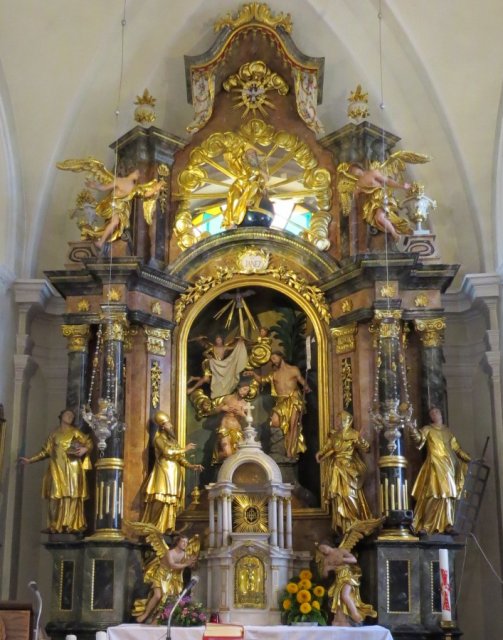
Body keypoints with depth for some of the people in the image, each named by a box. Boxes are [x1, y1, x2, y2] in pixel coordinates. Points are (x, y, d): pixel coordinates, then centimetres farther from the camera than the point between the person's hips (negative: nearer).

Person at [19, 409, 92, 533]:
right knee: (56, 496, -7)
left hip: (72, 468, -2)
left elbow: (89, 443, 2)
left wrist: (85, 449, -20)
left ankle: (71, 525, -12)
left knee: (72, 495, -9)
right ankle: (56, 526, -7)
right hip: (57, 468, 2)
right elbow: (46, 451, 17)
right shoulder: (55, 433, 17)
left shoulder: (75, 432, 11)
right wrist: (30, 460, 12)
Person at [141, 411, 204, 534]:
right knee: (160, 502, -15)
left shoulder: (172, 439, 22)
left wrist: (192, 466, 1)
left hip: (174, 474, 7)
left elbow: (180, 458, 17)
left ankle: (166, 531, -3)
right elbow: (167, 452, -17)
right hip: (164, 474, -7)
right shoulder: (159, 438, -1)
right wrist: (185, 449, -7)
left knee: (171, 504, 0)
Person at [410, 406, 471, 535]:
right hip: (435, 465, -5)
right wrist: (415, 434, -38)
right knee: (435, 493, -14)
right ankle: (427, 525, -14)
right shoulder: (428, 429, 5)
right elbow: (420, 440, -15)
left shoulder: (447, 430, 19)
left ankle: (445, 525, 1)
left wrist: (471, 460, 16)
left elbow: (456, 448, 21)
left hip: (449, 465, 5)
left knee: (447, 494, 0)